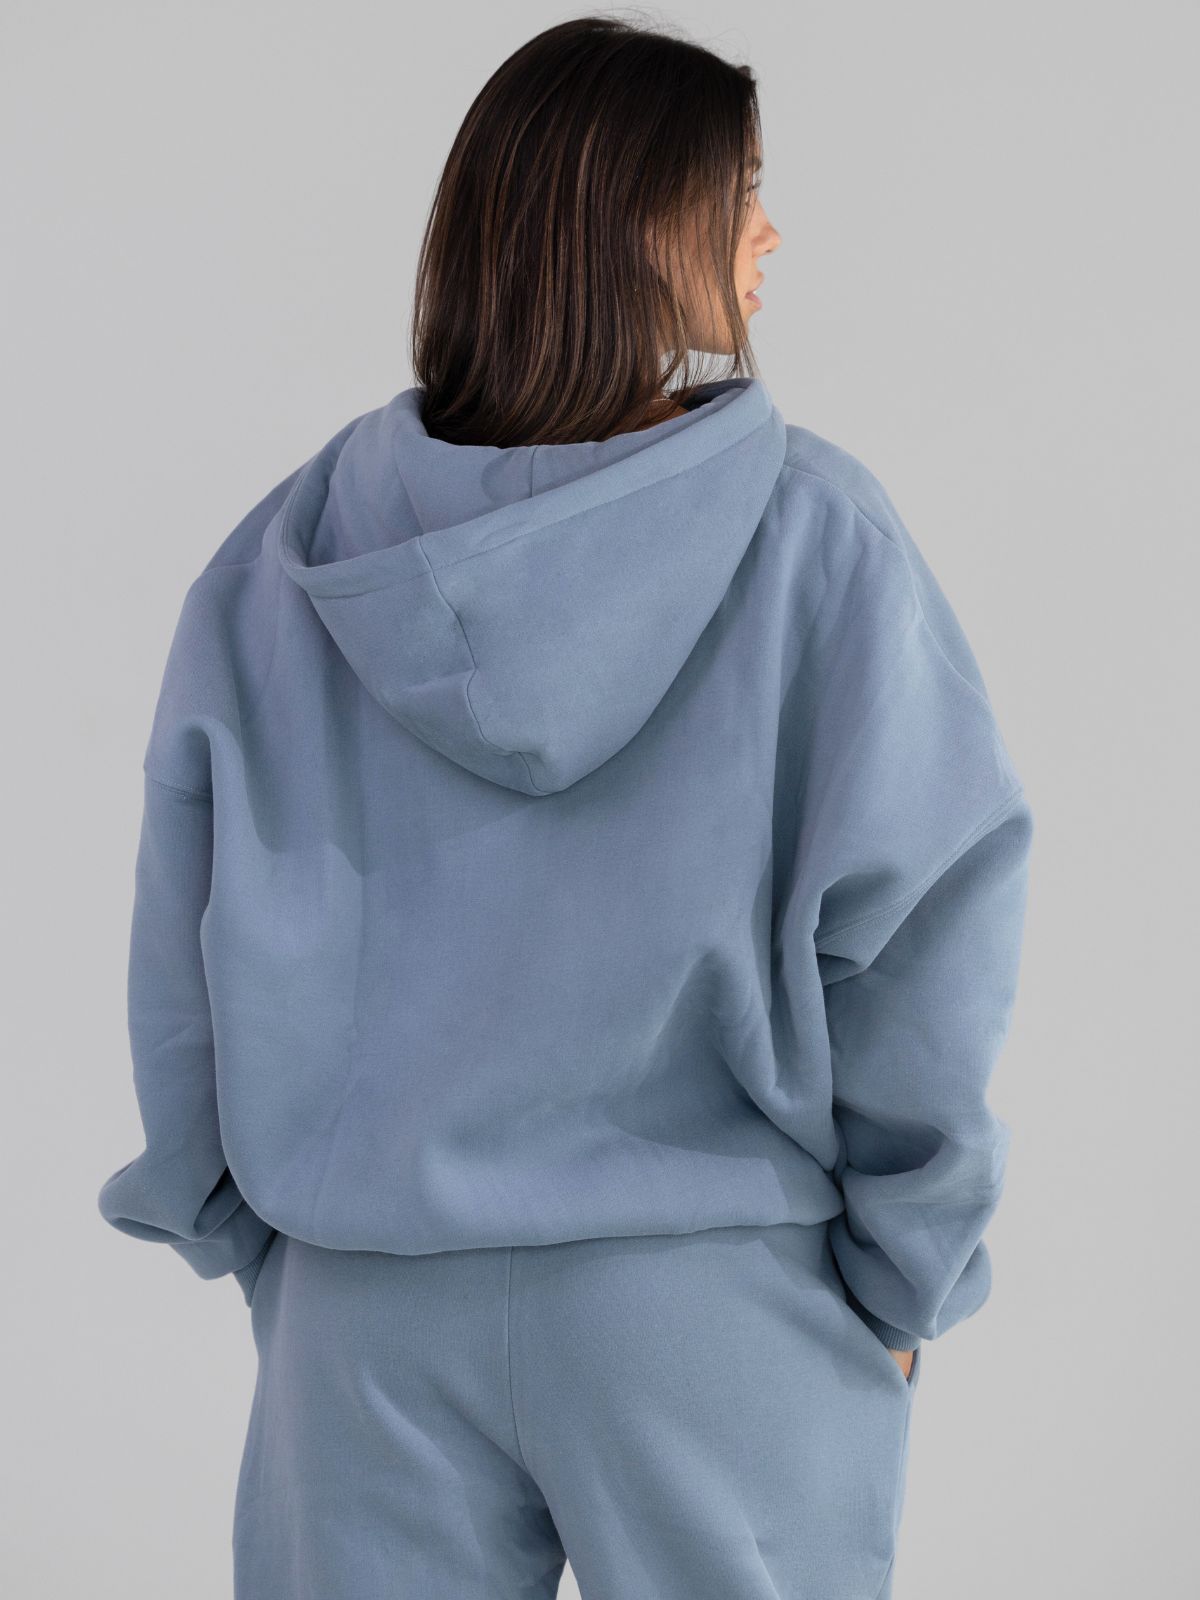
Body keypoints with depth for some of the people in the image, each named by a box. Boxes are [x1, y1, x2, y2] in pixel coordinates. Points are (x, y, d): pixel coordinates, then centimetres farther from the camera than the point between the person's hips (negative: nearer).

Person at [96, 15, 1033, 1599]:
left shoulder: (280, 560, -1)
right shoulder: (812, 533, -11)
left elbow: (188, 951, 0)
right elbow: (927, 916, -13)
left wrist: (243, 1231, 11)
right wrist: (903, 1275, -2)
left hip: (366, 1304, 3)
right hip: (715, 1293, -2)